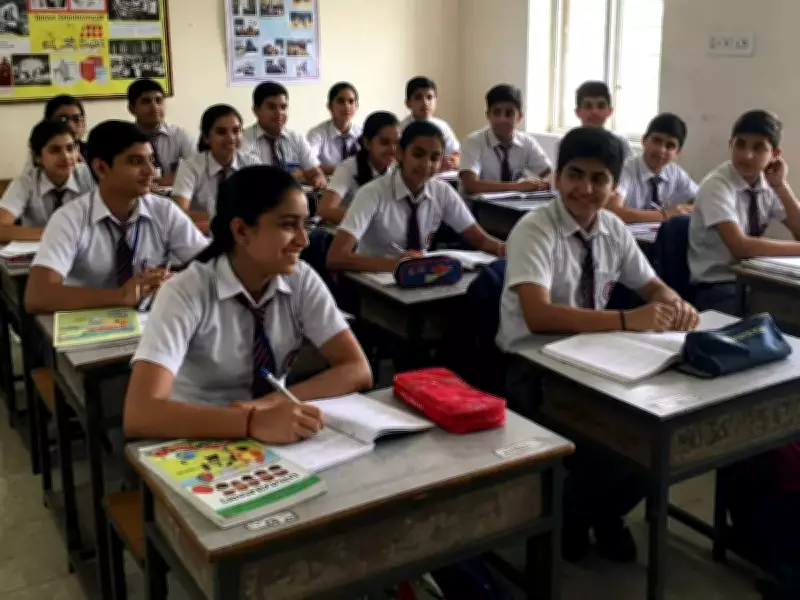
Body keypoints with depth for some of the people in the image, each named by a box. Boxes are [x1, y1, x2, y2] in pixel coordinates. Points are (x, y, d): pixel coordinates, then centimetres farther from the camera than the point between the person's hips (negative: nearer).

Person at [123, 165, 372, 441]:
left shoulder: (302, 280, -7)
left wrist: (272, 402, -23)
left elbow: (357, 371, -10)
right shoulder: (186, 293, -17)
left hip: (278, 437, 3)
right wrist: (253, 422, -39)